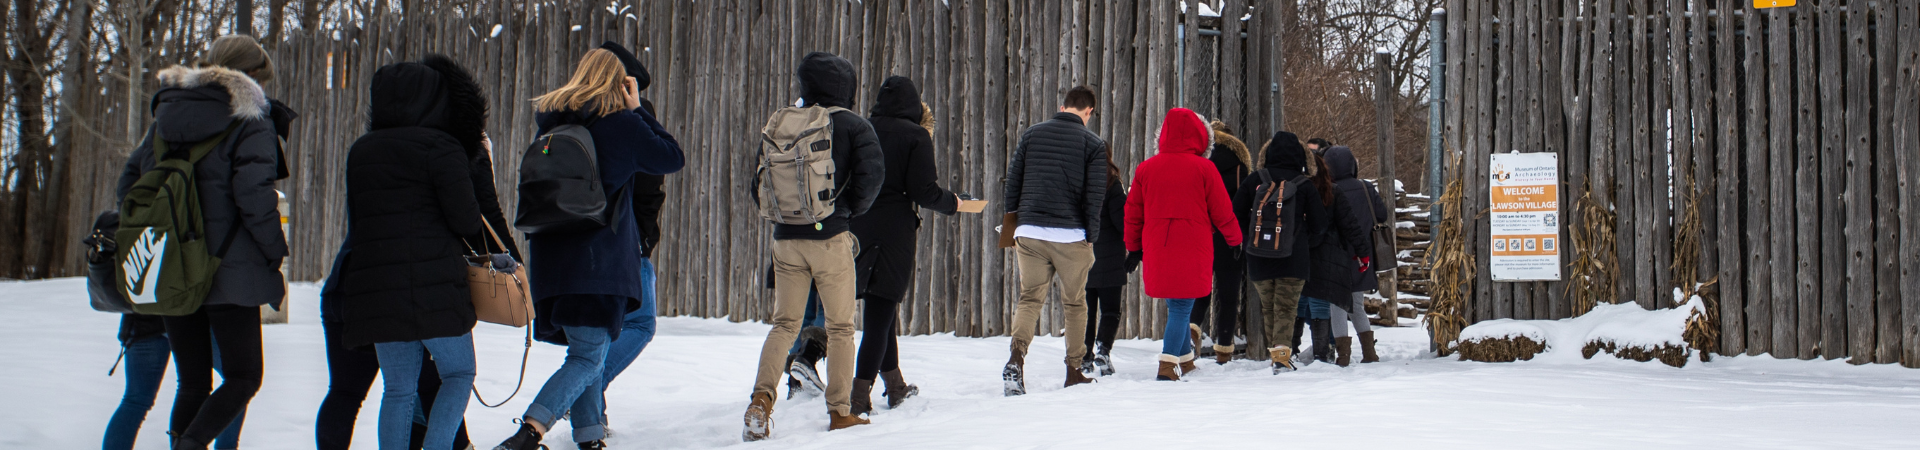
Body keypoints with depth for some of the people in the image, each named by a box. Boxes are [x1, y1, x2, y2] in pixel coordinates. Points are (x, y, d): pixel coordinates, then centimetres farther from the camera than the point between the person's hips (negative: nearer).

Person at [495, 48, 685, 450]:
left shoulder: (552, 119, 7)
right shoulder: (622, 124, -7)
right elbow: (672, 158, 5)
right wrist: (636, 109, 9)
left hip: (549, 255, 6)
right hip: (599, 260, -6)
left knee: (587, 350, 18)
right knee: (589, 357, -6)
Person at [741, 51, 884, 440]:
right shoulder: (852, 126, -2)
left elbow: (760, 183, 8)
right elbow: (872, 174, -14)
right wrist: (852, 209, 0)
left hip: (786, 237, 3)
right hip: (830, 236, -3)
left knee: (784, 323, 10)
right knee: (840, 326, 7)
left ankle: (762, 397, -8)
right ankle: (840, 411, 8)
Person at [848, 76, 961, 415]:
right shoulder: (916, 136, -6)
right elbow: (924, 192, -12)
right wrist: (951, 203, 6)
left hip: (856, 227, 5)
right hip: (894, 230, -5)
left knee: (883, 310, 18)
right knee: (881, 312, -1)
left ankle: (896, 386, 29)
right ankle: (859, 395, -9)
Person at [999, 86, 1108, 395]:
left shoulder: (1031, 135, 8)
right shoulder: (1093, 144, 0)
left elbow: (1012, 184, 8)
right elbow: (1095, 196, -5)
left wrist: (1014, 230, 13)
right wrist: (1090, 239, 1)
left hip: (1030, 233, 2)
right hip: (1071, 236, -2)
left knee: (1029, 298, 5)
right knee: (1074, 303, 12)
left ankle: (1017, 354, -19)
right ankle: (1074, 370, 16)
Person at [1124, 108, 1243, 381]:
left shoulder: (1146, 168, 4)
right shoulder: (1203, 168, -6)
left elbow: (1132, 213, 9)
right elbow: (1222, 212, 0)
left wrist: (1134, 247, 20)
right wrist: (1235, 239, 16)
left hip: (1157, 251, 4)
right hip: (1192, 251, -4)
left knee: (1177, 305, 18)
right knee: (1182, 307, 0)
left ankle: (1185, 361, 25)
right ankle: (1168, 363, -12)